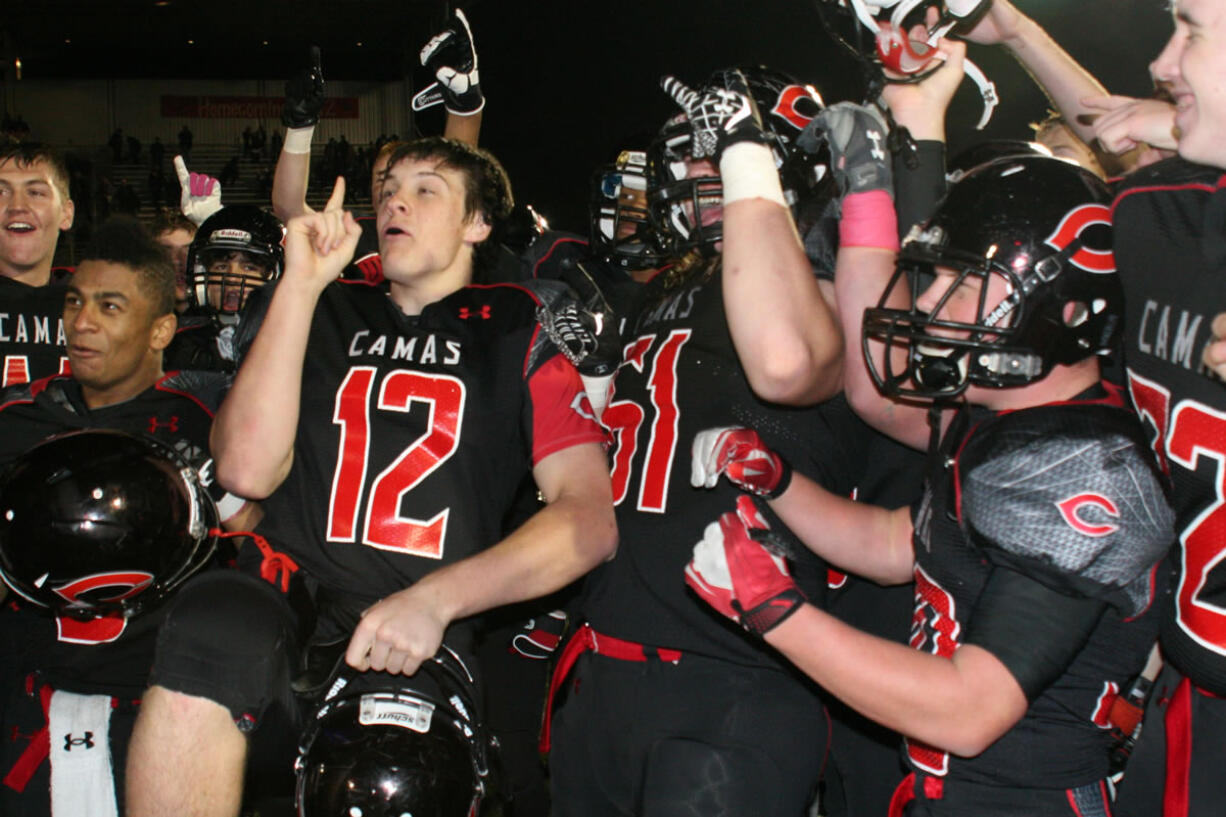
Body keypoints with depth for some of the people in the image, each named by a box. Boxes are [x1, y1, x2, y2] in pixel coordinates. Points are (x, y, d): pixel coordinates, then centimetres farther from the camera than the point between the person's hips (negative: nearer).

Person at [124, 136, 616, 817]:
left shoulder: (515, 333, 12)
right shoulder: (332, 314, 20)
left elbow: (590, 517, 0)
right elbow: (247, 469, 3)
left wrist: (436, 596, -14)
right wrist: (302, 283, 3)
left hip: (421, 643, -2)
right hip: (289, 604, 2)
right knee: (215, 625, -33)